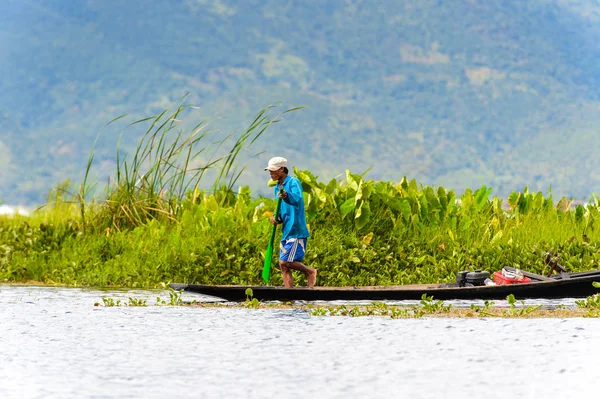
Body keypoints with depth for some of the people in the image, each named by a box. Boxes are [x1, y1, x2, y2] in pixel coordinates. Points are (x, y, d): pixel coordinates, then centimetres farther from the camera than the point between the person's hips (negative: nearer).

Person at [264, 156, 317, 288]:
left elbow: (297, 199, -30)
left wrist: (287, 196, -52)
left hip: (297, 231, -9)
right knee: (283, 266, 4)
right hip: (286, 232, 9)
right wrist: (277, 219, 3)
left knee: (285, 262, -14)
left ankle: (310, 271, 8)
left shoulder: (293, 182, -9)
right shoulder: (277, 188, 17)